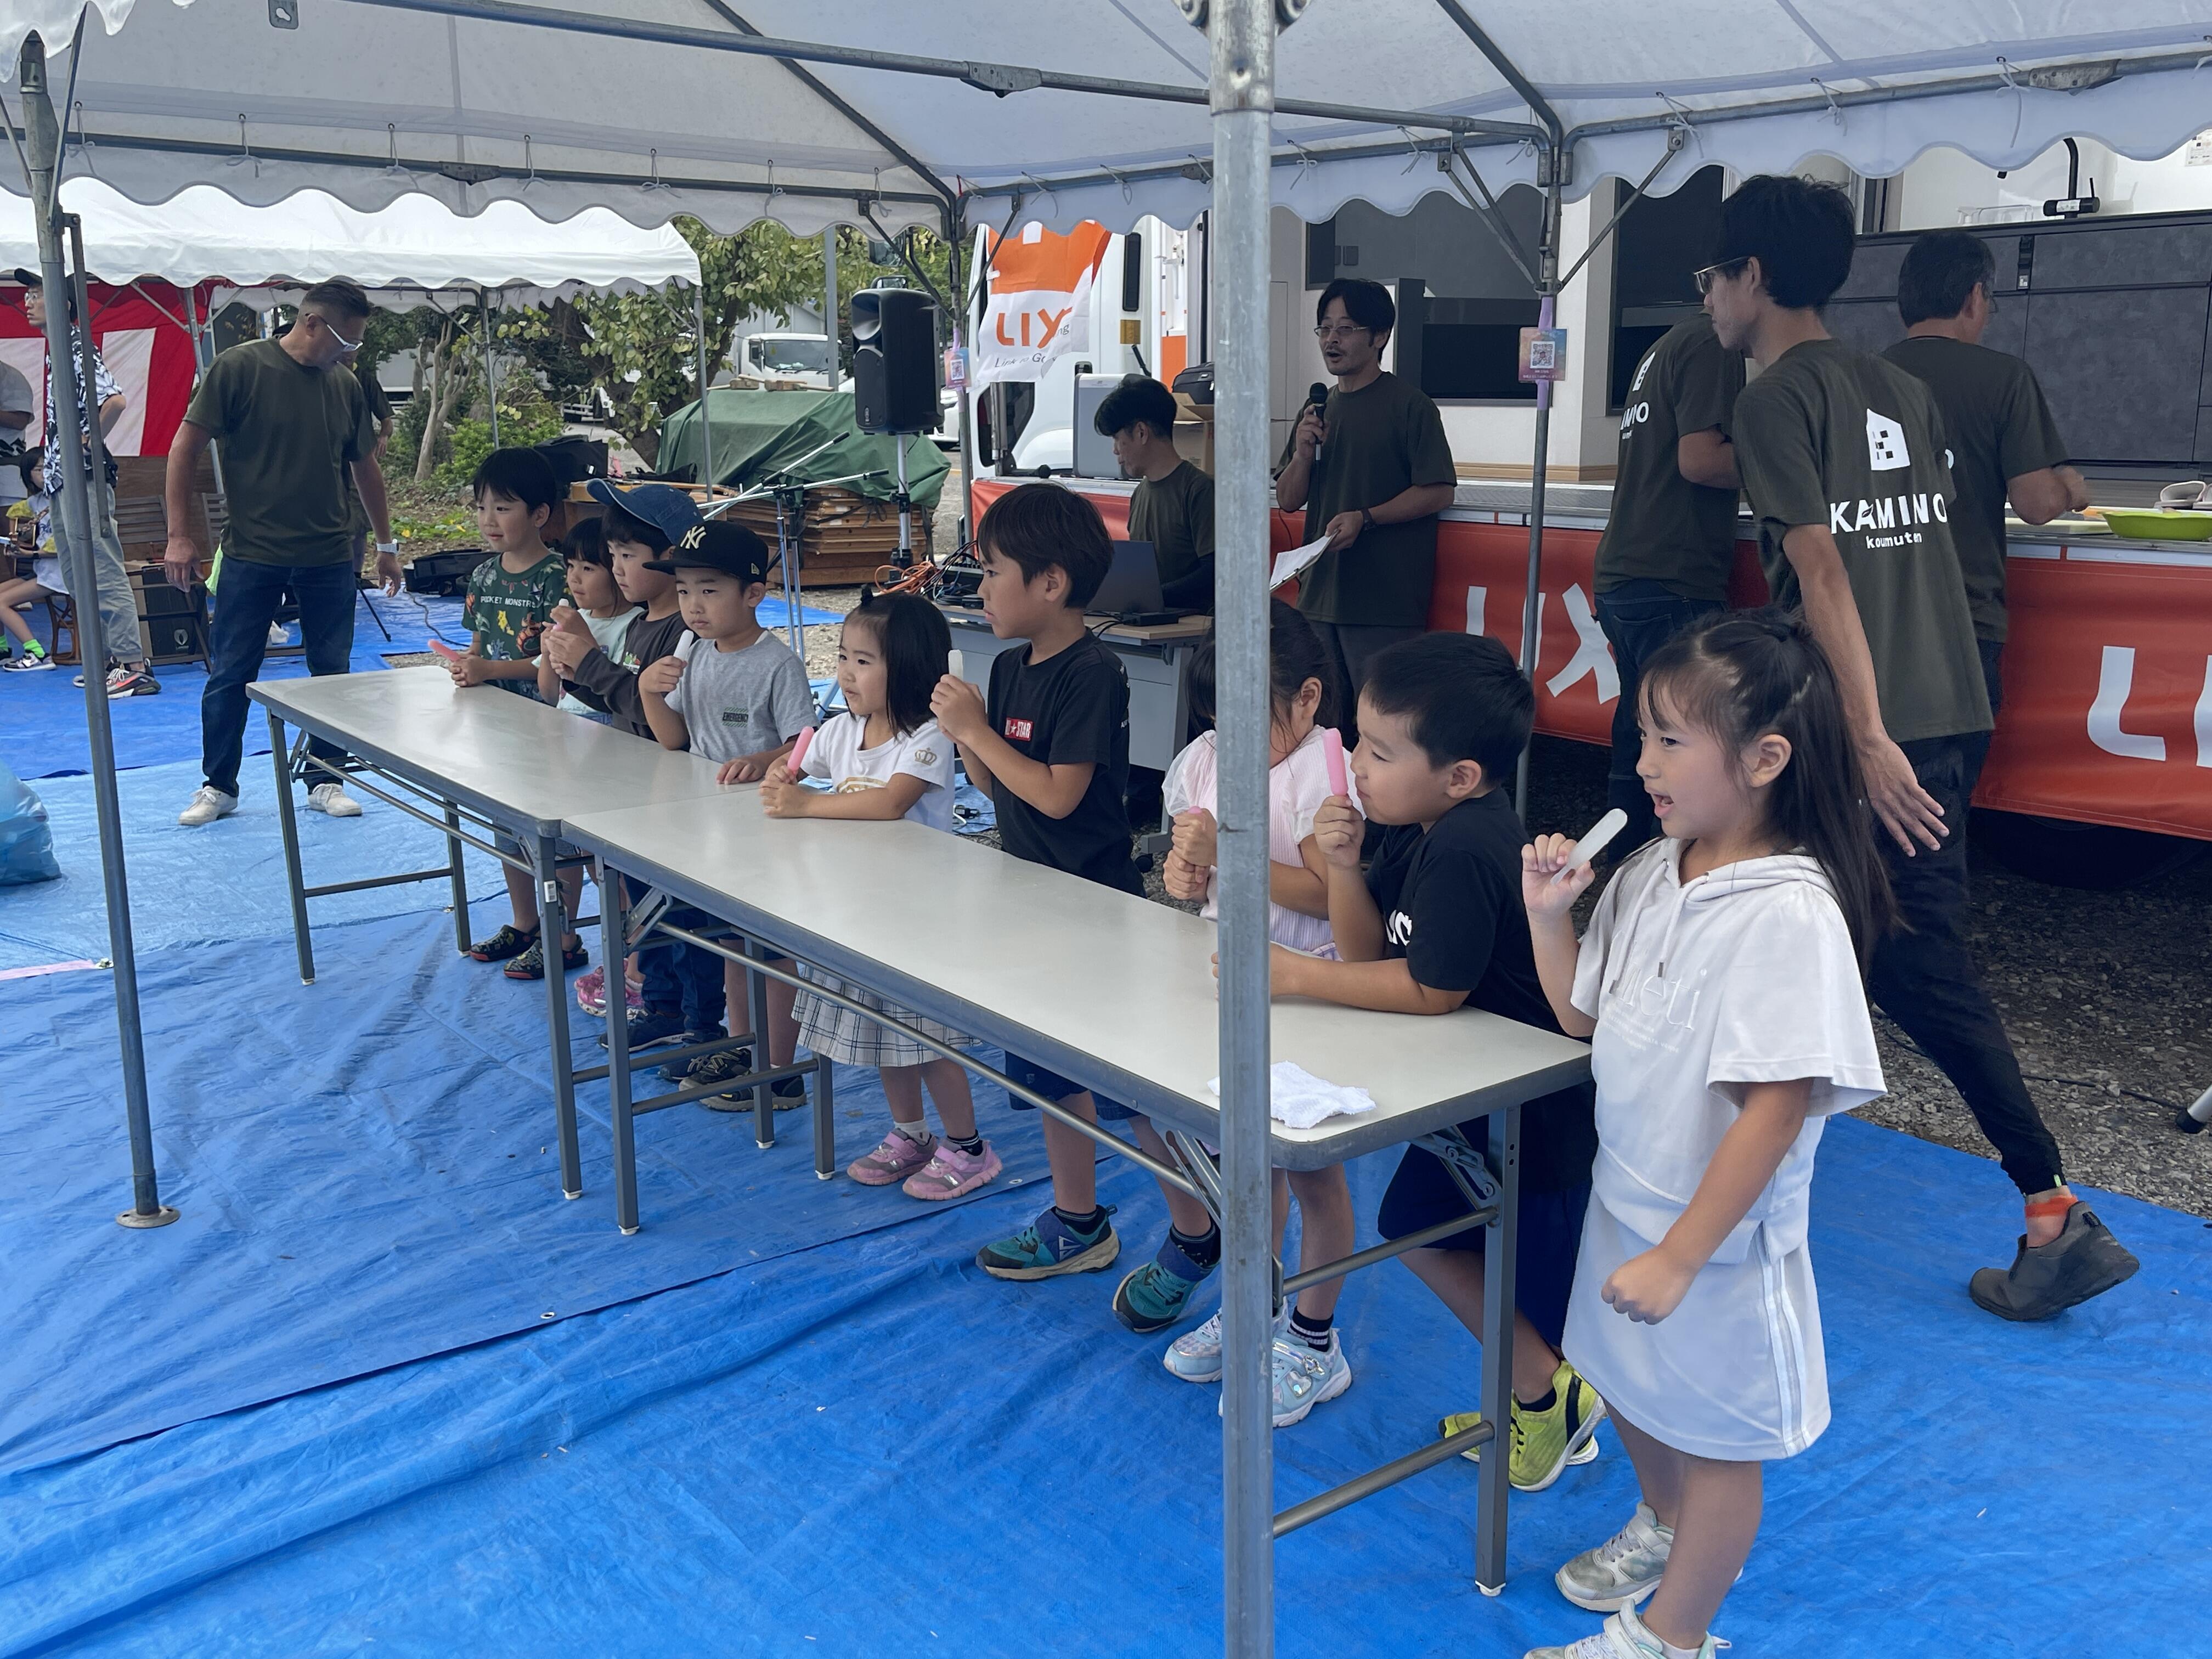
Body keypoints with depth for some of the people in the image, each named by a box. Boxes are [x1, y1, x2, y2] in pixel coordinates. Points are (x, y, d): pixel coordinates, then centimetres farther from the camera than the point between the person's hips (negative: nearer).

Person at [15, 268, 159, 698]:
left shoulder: (78, 350, -12)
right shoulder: (56, 353, 17)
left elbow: (116, 401, -26)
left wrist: (88, 445, -17)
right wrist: (53, 457, 15)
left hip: (83, 480, -10)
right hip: (60, 483, 10)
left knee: (106, 575, -11)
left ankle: (135, 667, -12)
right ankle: (108, 660, 18)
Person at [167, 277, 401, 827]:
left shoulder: (346, 387, 7)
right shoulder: (240, 367, -7)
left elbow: (364, 468, 17)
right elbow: (186, 447, -6)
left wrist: (386, 544, 20)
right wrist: (179, 535, -9)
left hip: (329, 559, 4)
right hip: (251, 555, -4)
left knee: (333, 672, 6)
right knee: (230, 675, 3)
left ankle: (324, 782, 19)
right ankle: (218, 786, 17)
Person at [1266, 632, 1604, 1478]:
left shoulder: (1467, 850, -32)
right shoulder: (1419, 827, -2)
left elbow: (1431, 989, -28)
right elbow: (1369, 949, 3)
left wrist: (1295, 976, -22)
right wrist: (1343, 866, -15)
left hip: (1535, 1115, -10)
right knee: (1418, 1229, 23)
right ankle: (1540, 1394, 37)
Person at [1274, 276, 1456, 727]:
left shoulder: (1408, 405, -4)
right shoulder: (1319, 408, 16)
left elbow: (1438, 491, -10)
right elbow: (1288, 500, 16)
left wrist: (1366, 519, -21)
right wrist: (1303, 455, -3)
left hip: (1384, 604, -7)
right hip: (1319, 595, 7)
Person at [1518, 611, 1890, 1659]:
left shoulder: (1789, 913, -26)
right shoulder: (1651, 874, -2)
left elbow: (1778, 1104, -26)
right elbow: (1583, 1016, 10)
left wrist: (1680, 1255, -25)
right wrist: (1548, 914, -7)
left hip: (1716, 1231, -8)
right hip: (1628, 1197, 8)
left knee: (1715, 1437, 14)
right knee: (1628, 1385, 28)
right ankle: (1662, 1522, 56)